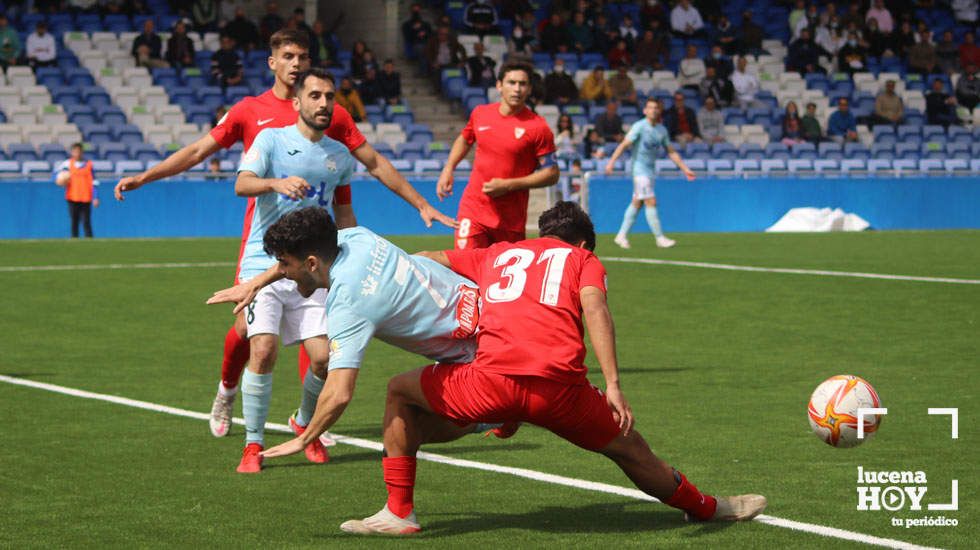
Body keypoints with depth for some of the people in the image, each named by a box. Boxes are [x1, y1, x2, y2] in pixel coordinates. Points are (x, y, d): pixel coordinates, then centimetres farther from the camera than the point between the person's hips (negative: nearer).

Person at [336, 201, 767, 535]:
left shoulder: (497, 254, 31)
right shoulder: (584, 260, 23)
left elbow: (424, 261, 33)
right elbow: (594, 309, 3)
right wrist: (612, 385, -6)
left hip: (493, 383, 0)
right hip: (560, 388, 0)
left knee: (400, 391, 24)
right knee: (630, 449, 23)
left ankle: (398, 513, 20)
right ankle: (706, 507, 41)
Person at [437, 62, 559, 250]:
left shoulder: (538, 127, -9)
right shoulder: (480, 114, 5)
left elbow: (552, 174, -8)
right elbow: (465, 139, 27)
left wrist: (509, 185, -15)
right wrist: (448, 169, 14)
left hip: (511, 219, -2)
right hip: (473, 208, 2)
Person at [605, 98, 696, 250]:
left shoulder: (662, 130, 8)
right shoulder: (639, 126, -11)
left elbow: (671, 152, 16)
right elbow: (624, 145, -17)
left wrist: (685, 169, 14)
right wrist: (612, 162, -28)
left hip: (650, 168, 7)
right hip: (639, 167, -7)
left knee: (636, 203, 10)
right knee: (651, 202, -10)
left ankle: (621, 236, 17)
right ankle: (660, 238, -8)